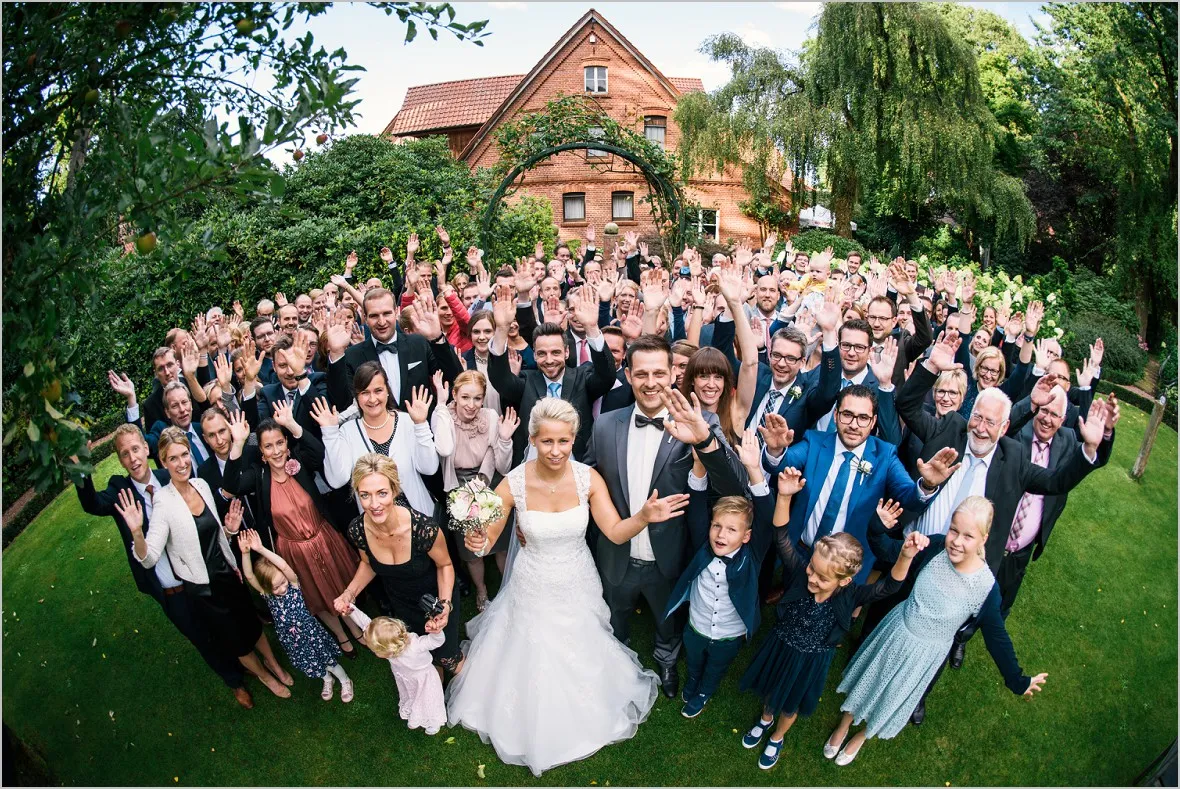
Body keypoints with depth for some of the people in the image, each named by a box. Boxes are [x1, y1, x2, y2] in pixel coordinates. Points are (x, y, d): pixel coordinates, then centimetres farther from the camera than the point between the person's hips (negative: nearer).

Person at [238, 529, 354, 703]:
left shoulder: (293, 584, -21)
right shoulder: (266, 594, -14)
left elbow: (284, 566, -42)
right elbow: (249, 576, -31)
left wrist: (261, 549, -50)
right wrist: (245, 553, -46)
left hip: (309, 631, -3)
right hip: (290, 639, 3)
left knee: (327, 660, 10)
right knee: (309, 664, 21)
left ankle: (345, 681, 37)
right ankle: (327, 680, 52)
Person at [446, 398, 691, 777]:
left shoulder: (588, 478, -20)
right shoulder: (513, 484, -25)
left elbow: (616, 532, -16)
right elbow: (486, 539, -14)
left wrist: (644, 516, -36)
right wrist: (477, 541, -38)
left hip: (578, 586, 2)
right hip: (533, 588, -1)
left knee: (581, 657, 25)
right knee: (532, 659, 19)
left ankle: (582, 714, 59)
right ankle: (535, 721, 54)